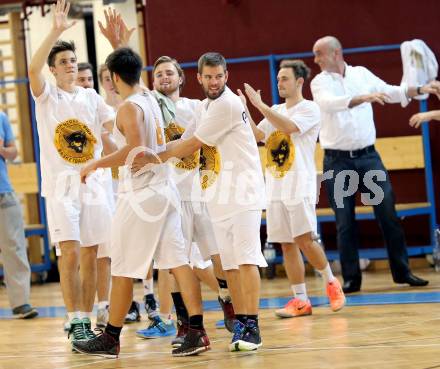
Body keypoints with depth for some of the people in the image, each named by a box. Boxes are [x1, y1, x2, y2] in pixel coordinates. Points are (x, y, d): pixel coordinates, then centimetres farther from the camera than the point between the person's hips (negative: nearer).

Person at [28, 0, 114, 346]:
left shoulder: (91, 96, 11)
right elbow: (33, 68, -20)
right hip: (61, 185, -4)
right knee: (71, 253, -12)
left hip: (93, 184, 4)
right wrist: (56, 31, -29)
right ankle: (75, 324, -8)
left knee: (91, 255, 5)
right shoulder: (46, 94, 0)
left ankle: (87, 320, 14)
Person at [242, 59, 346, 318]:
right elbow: (257, 135, 7)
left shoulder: (310, 109, -3)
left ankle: (331, 282, 10)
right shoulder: (276, 112, 18)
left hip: (300, 186, -6)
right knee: (287, 244, 3)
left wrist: (260, 105, -19)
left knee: (304, 239, -12)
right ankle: (300, 300, 6)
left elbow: (289, 127, -20)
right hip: (276, 187, 6)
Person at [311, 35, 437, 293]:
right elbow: (329, 103, -22)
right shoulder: (320, 82, -2)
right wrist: (364, 97, -34)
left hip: (368, 156, 2)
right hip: (338, 161, -2)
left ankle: (402, 271, 9)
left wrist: (419, 90, -3)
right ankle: (351, 278, 6)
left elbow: (391, 92, 12)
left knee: (388, 213, 0)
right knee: (345, 222, 0)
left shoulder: (362, 74, 6)